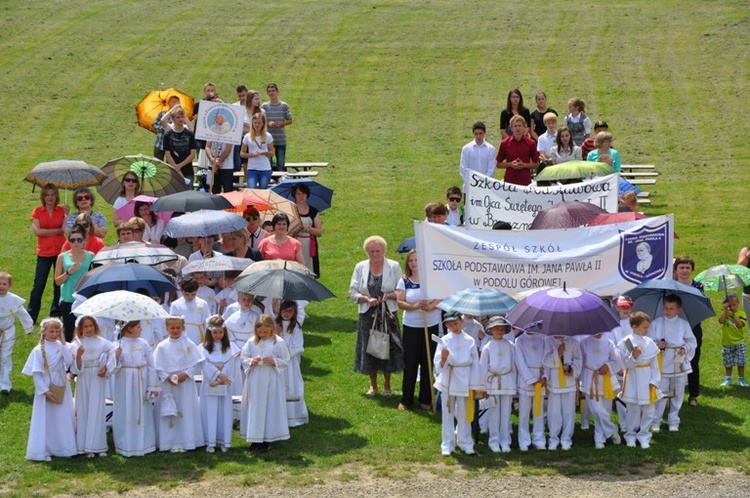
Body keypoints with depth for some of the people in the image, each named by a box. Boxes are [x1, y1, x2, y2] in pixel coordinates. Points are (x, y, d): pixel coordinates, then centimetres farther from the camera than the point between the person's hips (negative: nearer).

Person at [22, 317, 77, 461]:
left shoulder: (61, 347, 2)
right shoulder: (39, 350, -8)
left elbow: (69, 362, -14)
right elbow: (36, 373, -9)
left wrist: (63, 343, -13)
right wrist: (45, 390, -15)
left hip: (61, 388, 4)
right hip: (46, 388, -4)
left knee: (64, 418, 9)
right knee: (46, 420, 1)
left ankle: (63, 447, 21)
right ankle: (42, 451, 9)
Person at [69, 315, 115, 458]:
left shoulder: (103, 343, 1)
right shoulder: (76, 345, 0)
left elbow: (111, 359, 5)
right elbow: (76, 369, -3)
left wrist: (105, 369, -12)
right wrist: (78, 355, -19)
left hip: (98, 380, 0)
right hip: (83, 381, 0)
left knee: (97, 411, 0)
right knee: (83, 411, 2)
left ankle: (97, 446, 6)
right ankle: (84, 446, 6)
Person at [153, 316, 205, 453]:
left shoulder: (188, 344, -1)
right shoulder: (162, 346, 0)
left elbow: (197, 362, -2)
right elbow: (157, 366, -1)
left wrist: (187, 374, -13)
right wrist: (167, 377, -14)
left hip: (186, 383, 0)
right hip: (168, 385, 0)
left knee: (187, 413, 3)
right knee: (170, 414, 1)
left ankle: (186, 441, 12)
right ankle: (172, 443, 8)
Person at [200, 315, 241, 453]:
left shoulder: (230, 347, 4)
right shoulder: (204, 348, 0)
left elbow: (231, 366, -4)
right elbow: (206, 365, -10)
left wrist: (219, 380, -13)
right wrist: (220, 375, -18)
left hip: (225, 387, 1)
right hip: (209, 387, -1)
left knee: (225, 412, 4)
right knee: (210, 413, 0)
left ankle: (224, 441, 11)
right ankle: (210, 442, 3)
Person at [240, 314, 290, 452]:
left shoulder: (279, 343, -6)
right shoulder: (251, 342, 2)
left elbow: (286, 362, -2)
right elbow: (243, 358, 8)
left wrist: (274, 361, -19)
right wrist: (251, 362, -12)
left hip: (271, 382, -3)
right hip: (255, 382, 3)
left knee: (271, 408, 2)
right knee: (254, 408, 6)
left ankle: (267, 439, 11)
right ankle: (256, 438, 15)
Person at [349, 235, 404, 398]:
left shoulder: (394, 267, 1)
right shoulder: (360, 267, 5)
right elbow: (353, 292, 2)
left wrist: (388, 295, -19)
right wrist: (367, 299, -15)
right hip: (368, 316, 1)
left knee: (388, 348, 3)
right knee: (369, 349, 6)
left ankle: (387, 385, 20)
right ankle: (373, 385, 23)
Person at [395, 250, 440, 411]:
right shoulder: (404, 281, 3)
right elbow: (400, 302, -4)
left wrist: (431, 306, -22)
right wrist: (414, 306, -21)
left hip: (431, 325, 0)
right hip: (411, 326, 0)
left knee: (427, 363, 5)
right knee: (410, 363, 1)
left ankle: (426, 400, 13)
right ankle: (406, 400, 10)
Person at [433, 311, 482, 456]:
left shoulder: (469, 341, 0)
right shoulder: (444, 341, -3)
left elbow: (475, 363, 5)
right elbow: (438, 365, -3)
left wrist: (475, 385, 5)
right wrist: (443, 359, -25)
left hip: (464, 381, 0)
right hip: (447, 380, 0)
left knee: (464, 413, 8)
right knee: (448, 413, 6)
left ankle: (465, 443, 19)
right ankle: (447, 445, 13)